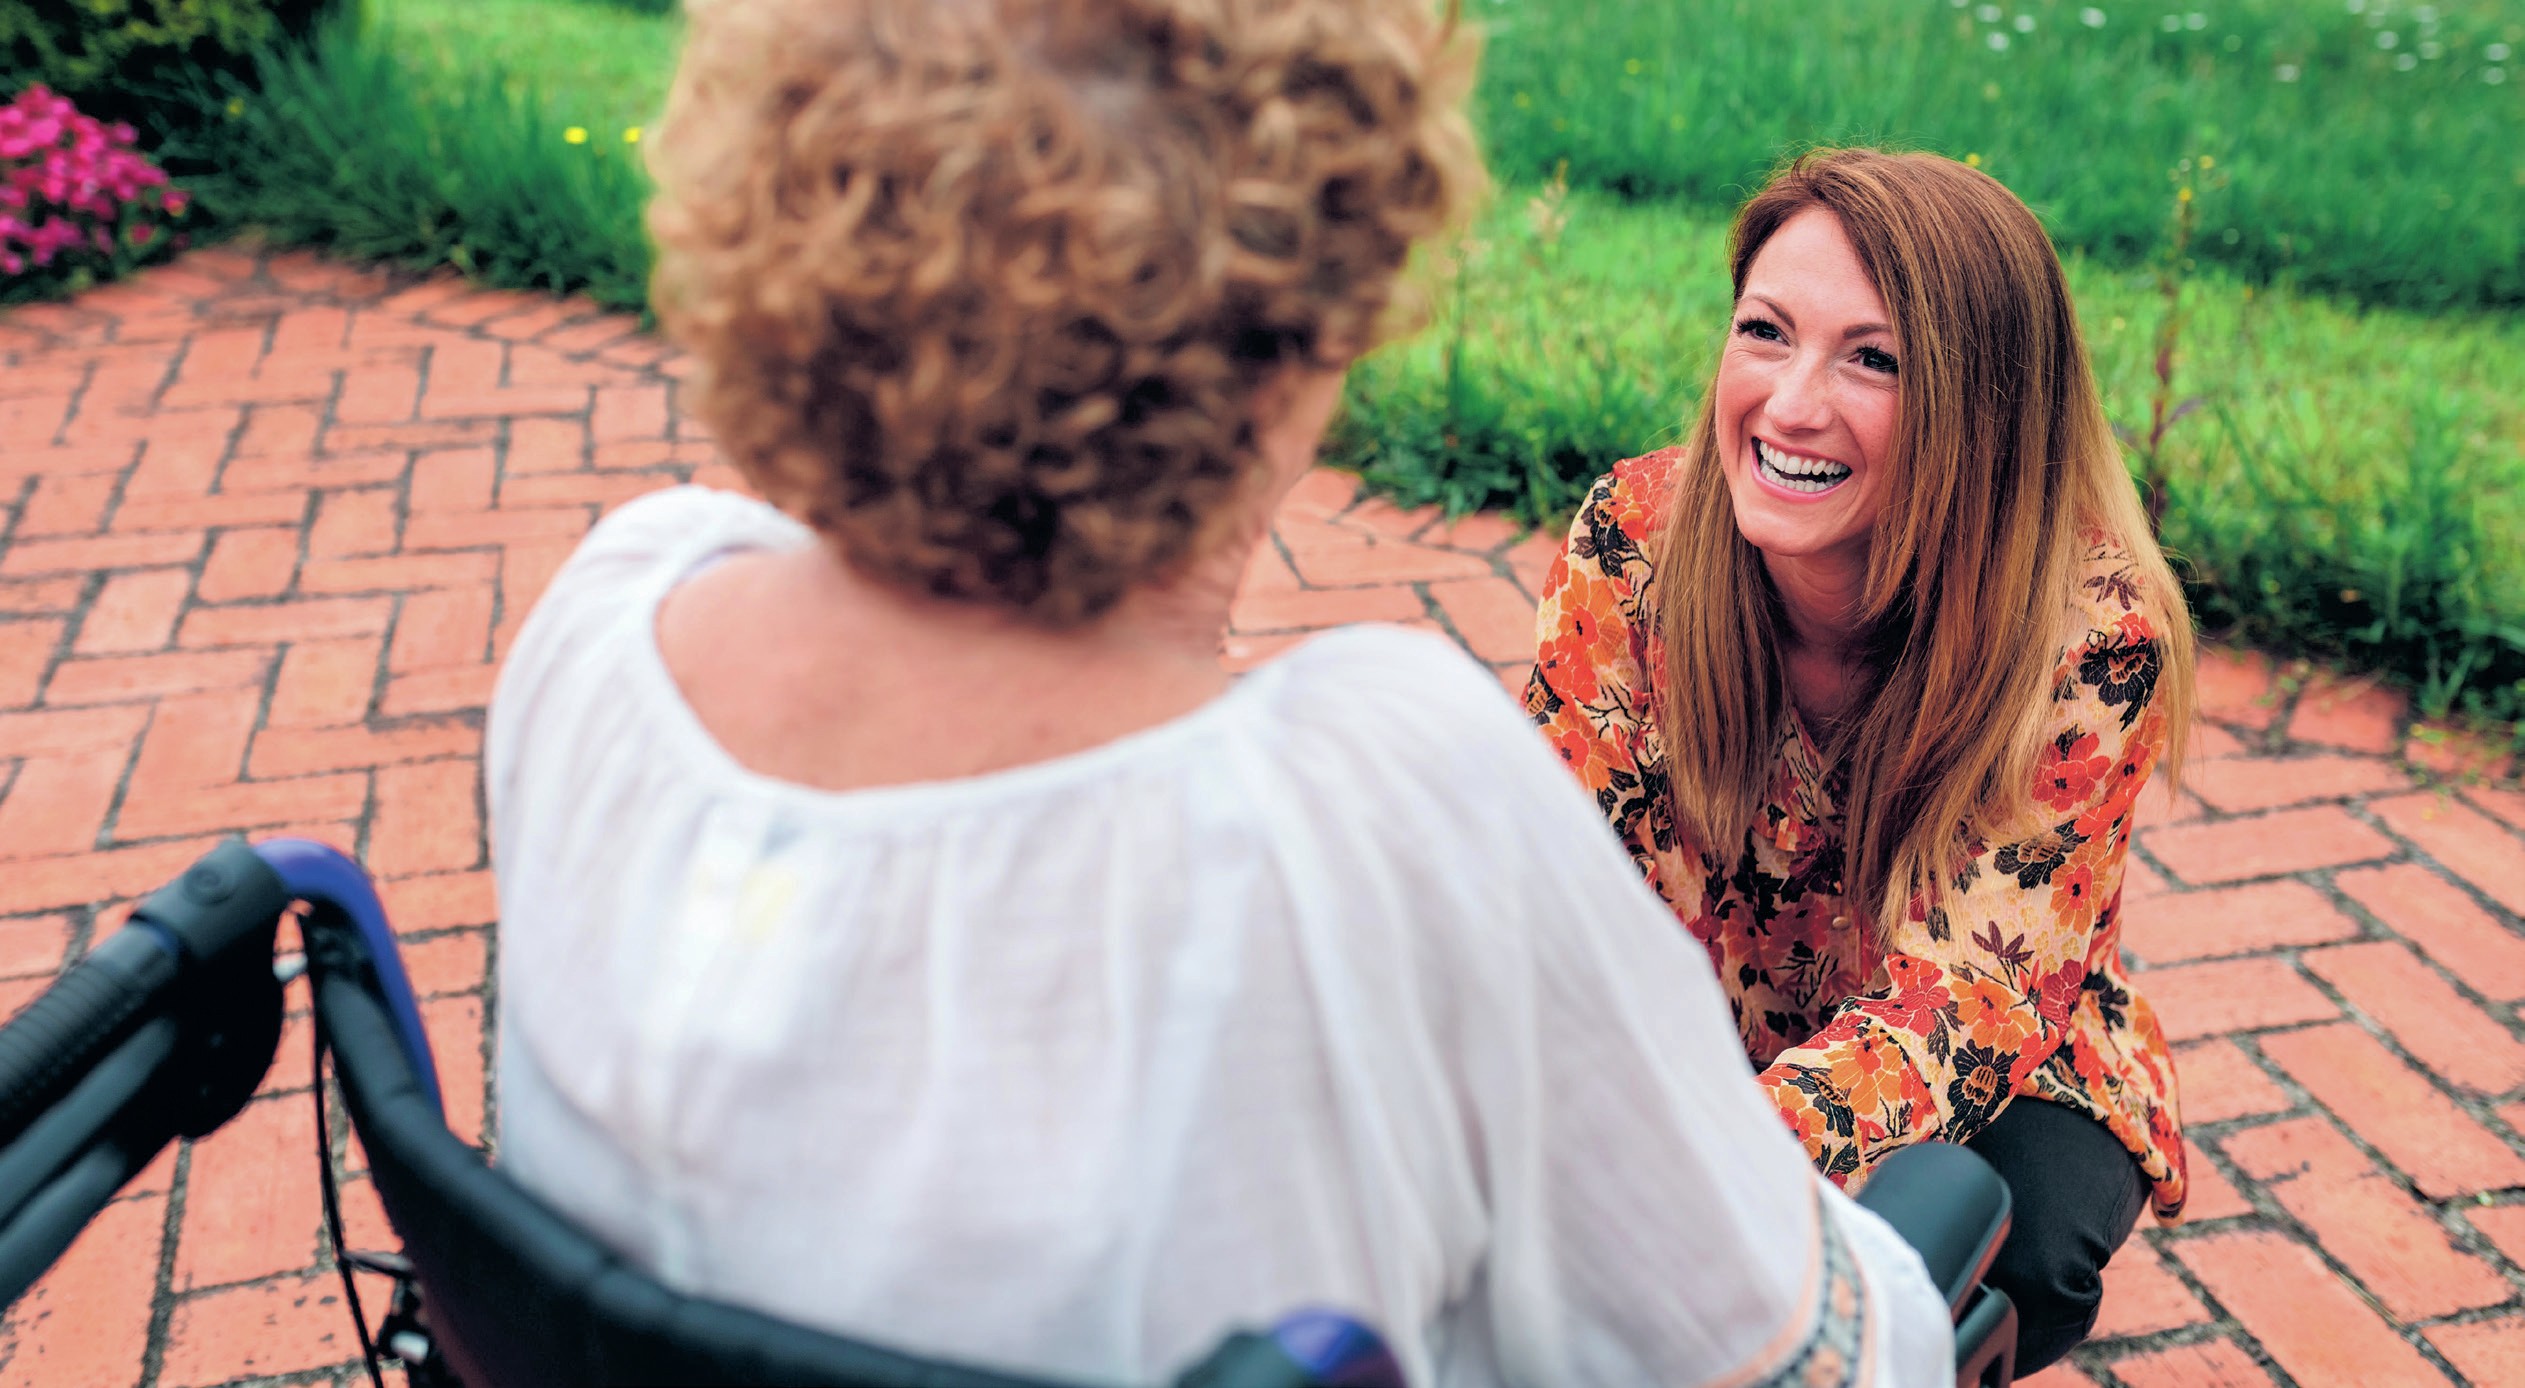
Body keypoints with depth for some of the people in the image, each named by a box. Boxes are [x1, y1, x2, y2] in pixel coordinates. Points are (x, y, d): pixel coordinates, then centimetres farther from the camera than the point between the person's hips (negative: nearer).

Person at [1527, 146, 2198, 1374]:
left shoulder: (2093, 633, -26)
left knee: (2013, 1248, -33)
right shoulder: (1636, 536, -20)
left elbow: (1959, 996, -29)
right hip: (1696, 1036, 2)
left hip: (1996, 1075, -1)